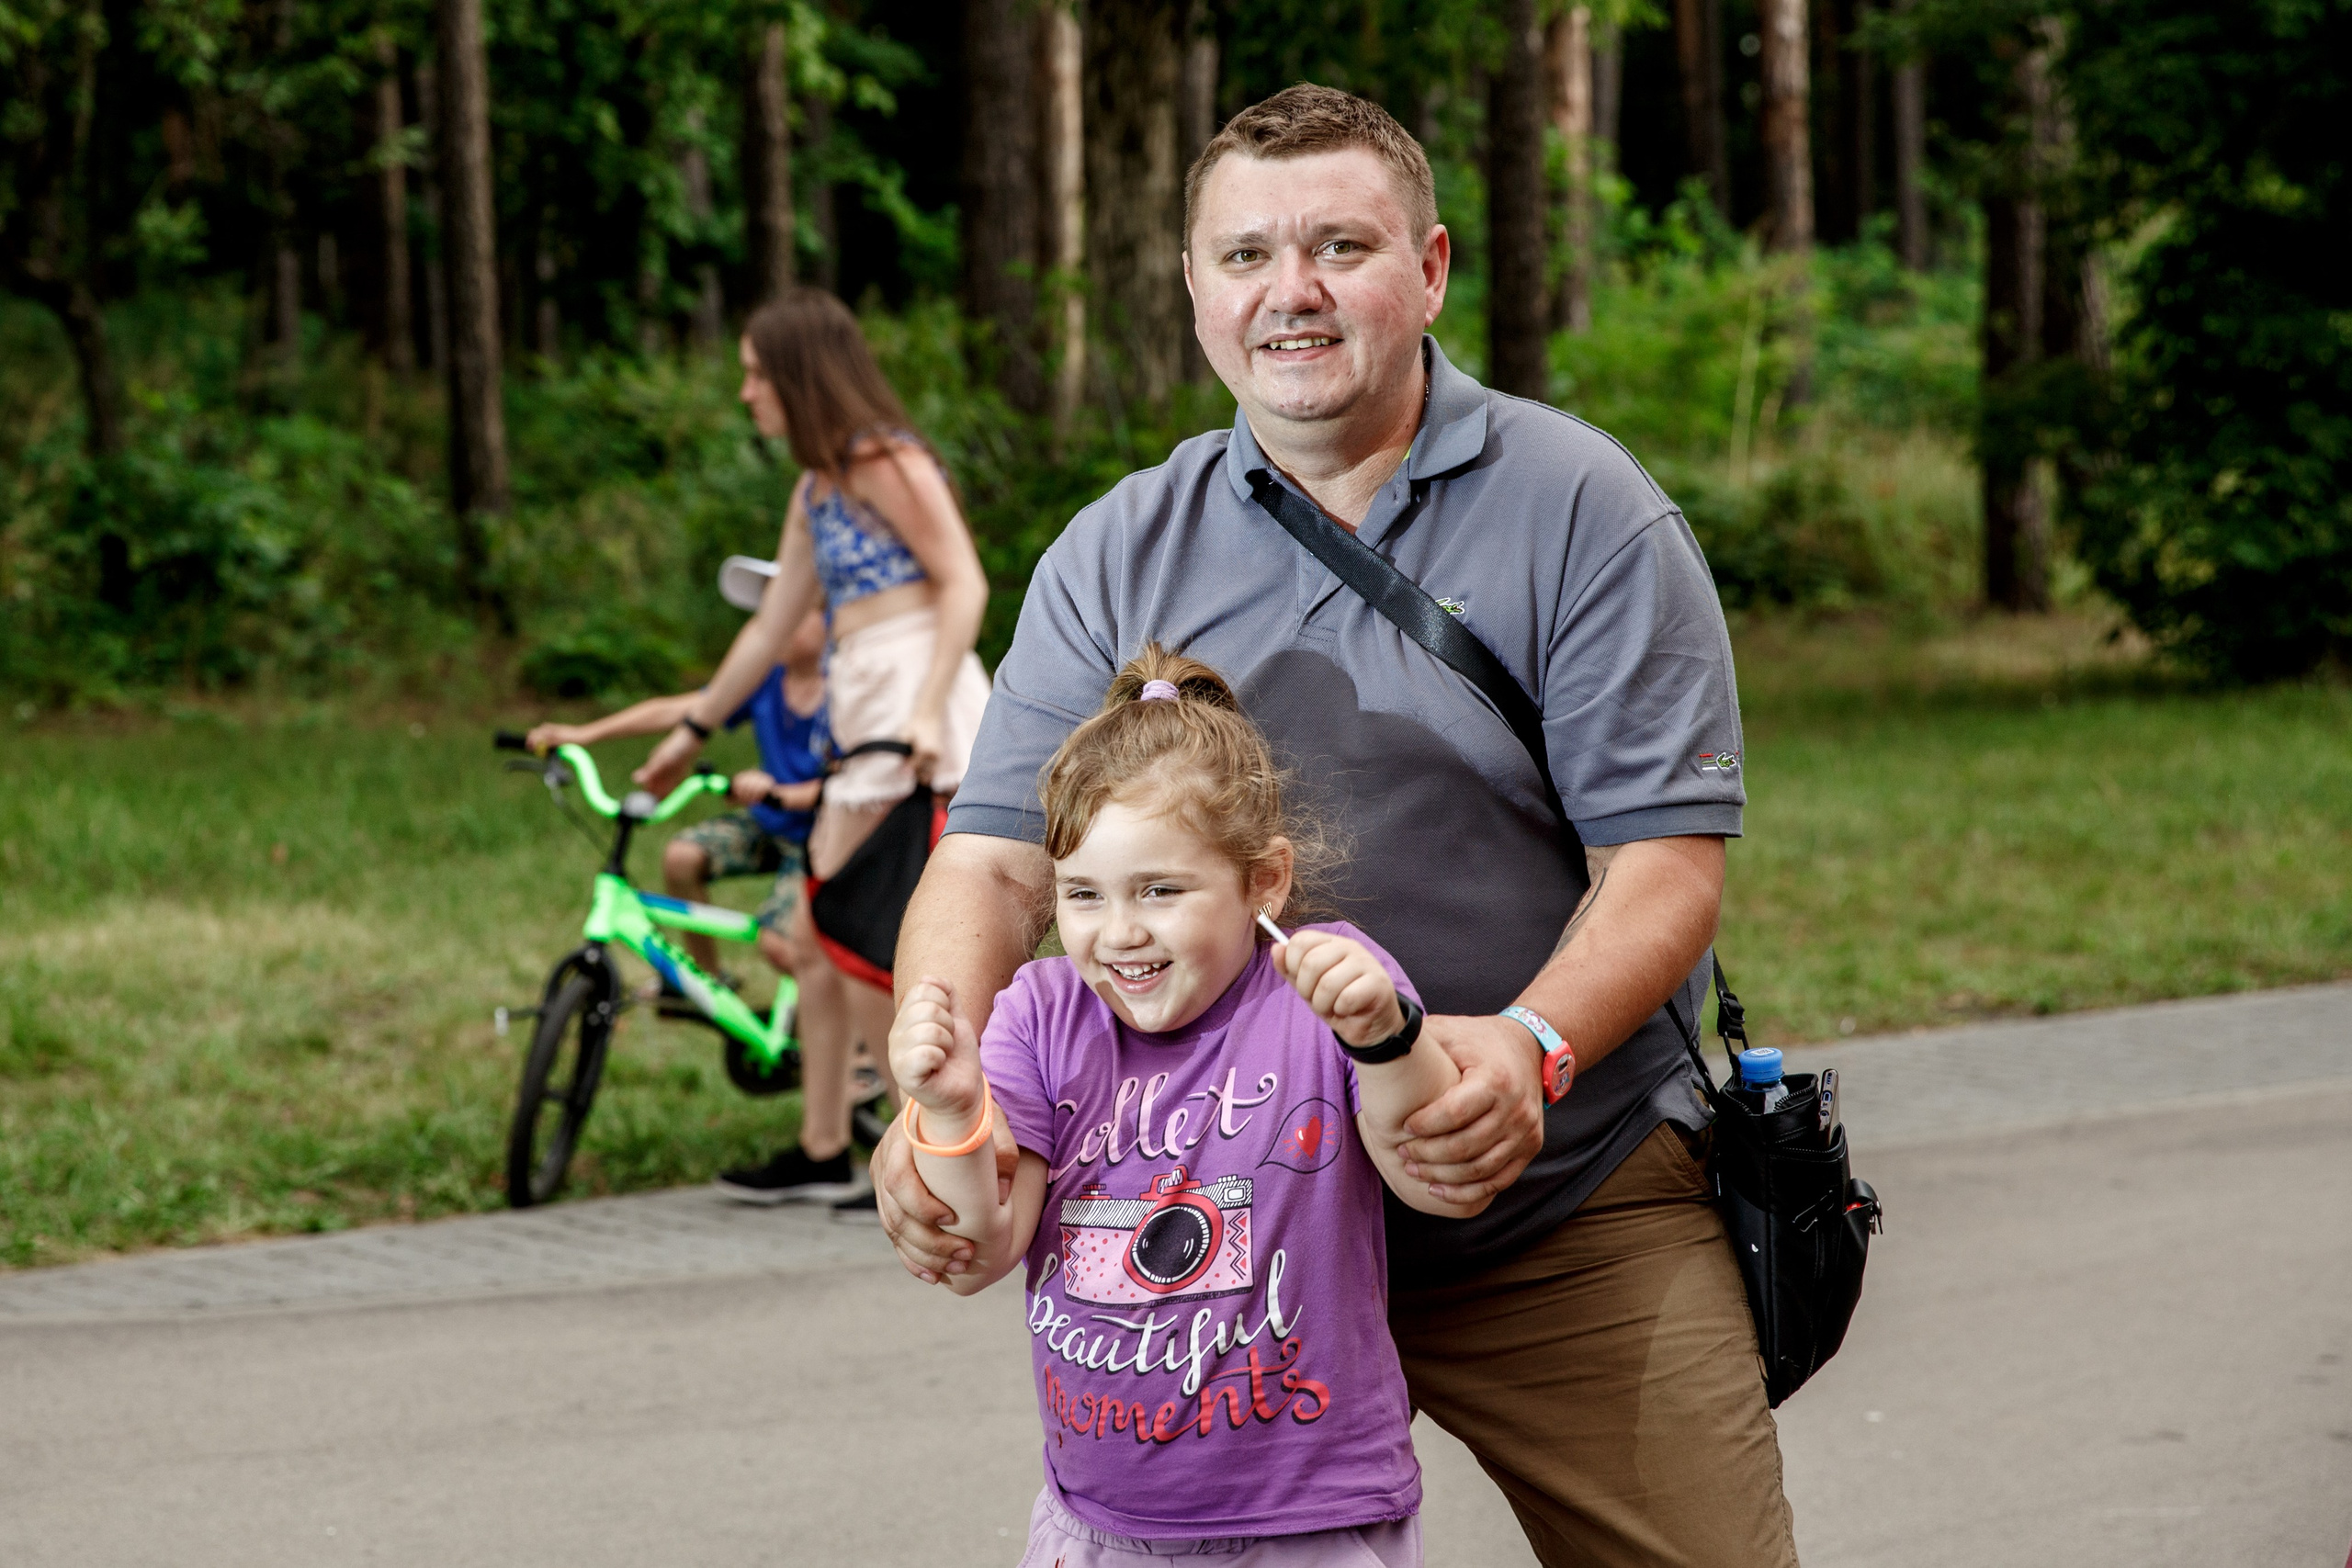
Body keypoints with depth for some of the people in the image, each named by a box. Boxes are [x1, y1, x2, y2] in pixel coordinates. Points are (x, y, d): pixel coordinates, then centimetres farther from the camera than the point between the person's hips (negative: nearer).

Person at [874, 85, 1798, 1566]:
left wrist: (1532, 1047, -30)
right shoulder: (1116, 558, 5)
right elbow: (997, 860, -2)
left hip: (1568, 1220, -2)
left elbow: (1666, 860, -10)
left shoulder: (1581, 511, -4)